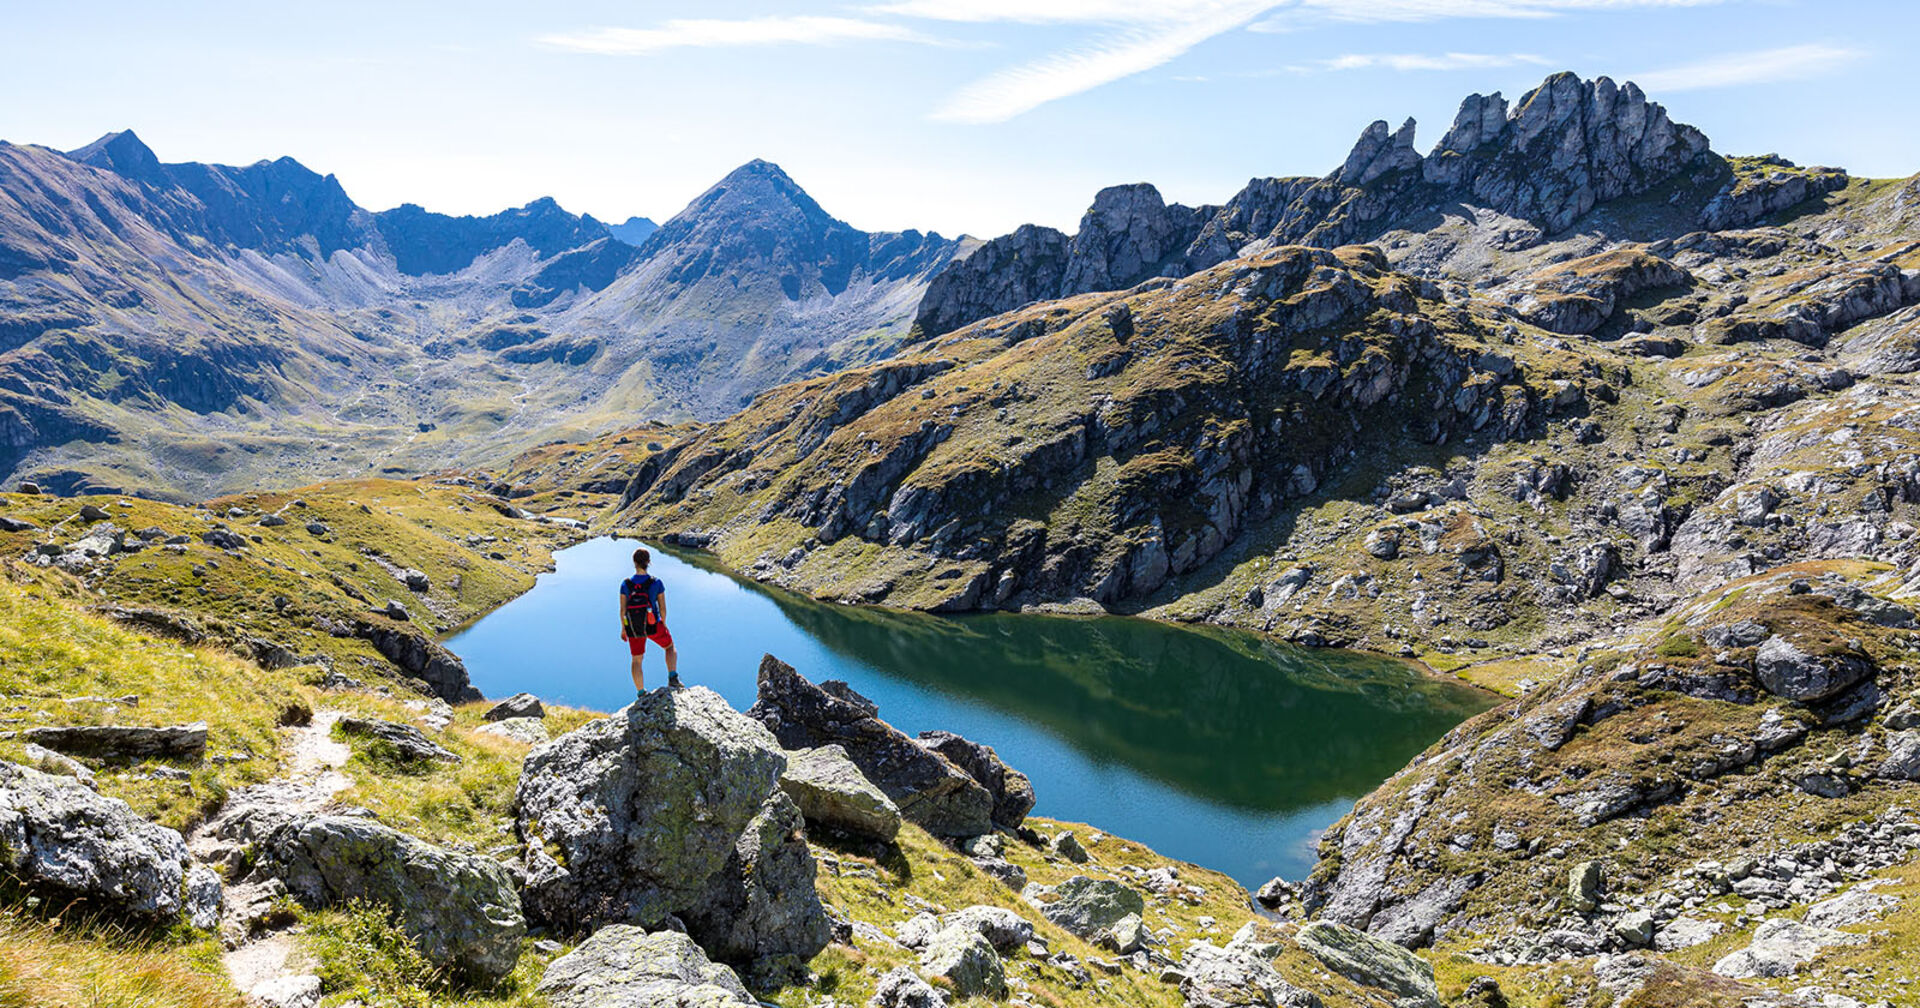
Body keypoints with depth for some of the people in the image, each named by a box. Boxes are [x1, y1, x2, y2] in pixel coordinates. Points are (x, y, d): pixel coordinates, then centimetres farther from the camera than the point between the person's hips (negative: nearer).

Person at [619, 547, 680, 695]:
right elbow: (662, 608, -6)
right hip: (653, 626, -1)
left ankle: (641, 693, 28)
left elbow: (623, 610, -4)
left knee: (637, 660, 20)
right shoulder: (657, 583, -13)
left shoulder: (625, 585, -10)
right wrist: (663, 624, 12)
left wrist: (623, 628, 11)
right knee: (670, 648, 24)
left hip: (633, 629, 1)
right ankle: (673, 678, 6)